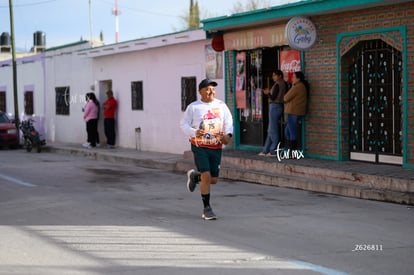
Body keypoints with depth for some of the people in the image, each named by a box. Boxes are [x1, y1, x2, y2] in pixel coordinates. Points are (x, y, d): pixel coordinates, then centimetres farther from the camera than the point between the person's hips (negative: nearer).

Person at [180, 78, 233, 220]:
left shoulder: (221, 105, 5)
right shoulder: (193, 107, -3)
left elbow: (228, 121, 8)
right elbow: (183, 124, -2)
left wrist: (228, 134, -13)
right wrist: (194, 132, -21)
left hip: (216, 147, 4)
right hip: (199, 147, -4)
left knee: (214, 180, 8)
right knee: (206, 176, -14)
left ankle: (195, 176, 41)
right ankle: (207, 208, -1)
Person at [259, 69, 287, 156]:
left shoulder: (277, 85, -14)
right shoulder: (284, 84, 11)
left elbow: (273, 97, -16)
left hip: (274, 107, -9)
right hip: (280, 106, 9)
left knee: (273, 130, -4)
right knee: (270, 130, 12)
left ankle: (273, 151, -1)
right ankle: (265, 151, 15)